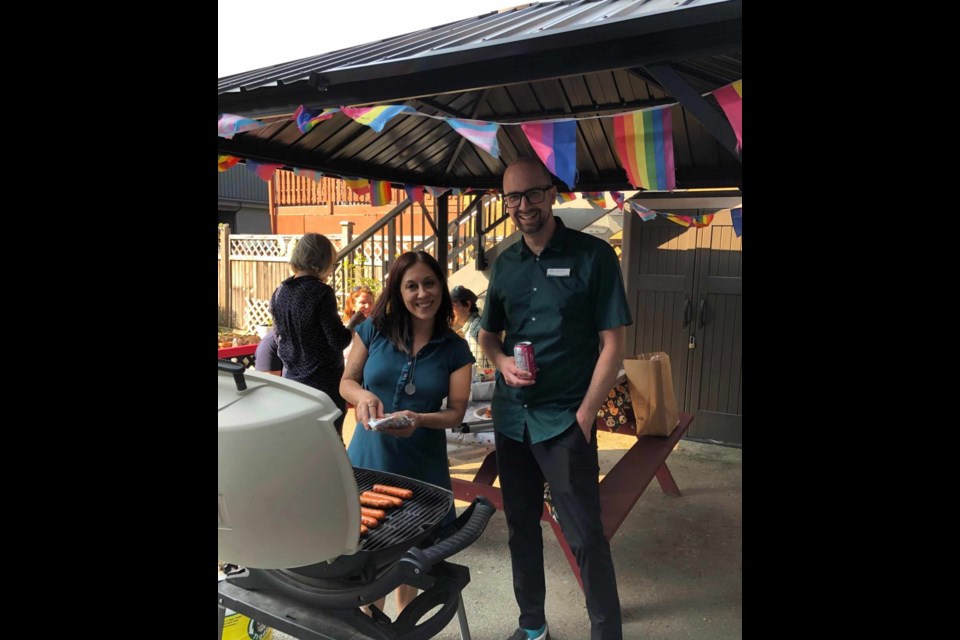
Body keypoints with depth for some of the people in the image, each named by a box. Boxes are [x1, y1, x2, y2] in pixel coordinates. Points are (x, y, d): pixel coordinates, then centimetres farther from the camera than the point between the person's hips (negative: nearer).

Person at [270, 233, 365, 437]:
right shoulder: (321, 292, -18)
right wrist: (354, 325, -1)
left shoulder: (279, 293, 1)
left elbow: (280, 337, 13)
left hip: (292, 378, 6)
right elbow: (338, 341, -18)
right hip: (324, 381, -6)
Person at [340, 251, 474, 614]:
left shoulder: (455, 349, -5)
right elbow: (347, 382, 2)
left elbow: (456, 411, -5)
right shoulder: (374, 329, -5)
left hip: (422, 464, 0)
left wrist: (419, 419, -25)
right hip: (369, 456, 0)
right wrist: (364, 396, -22)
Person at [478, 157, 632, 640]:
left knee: (585, 536, 0)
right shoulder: (505, 265, 8)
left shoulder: (593, 256, -7)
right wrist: (502, 361, -5)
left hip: (565, 420, -5)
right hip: (511, 417, 6)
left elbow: (613, 343, -9)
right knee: (521, 527, 16)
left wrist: (584, 416, -13)